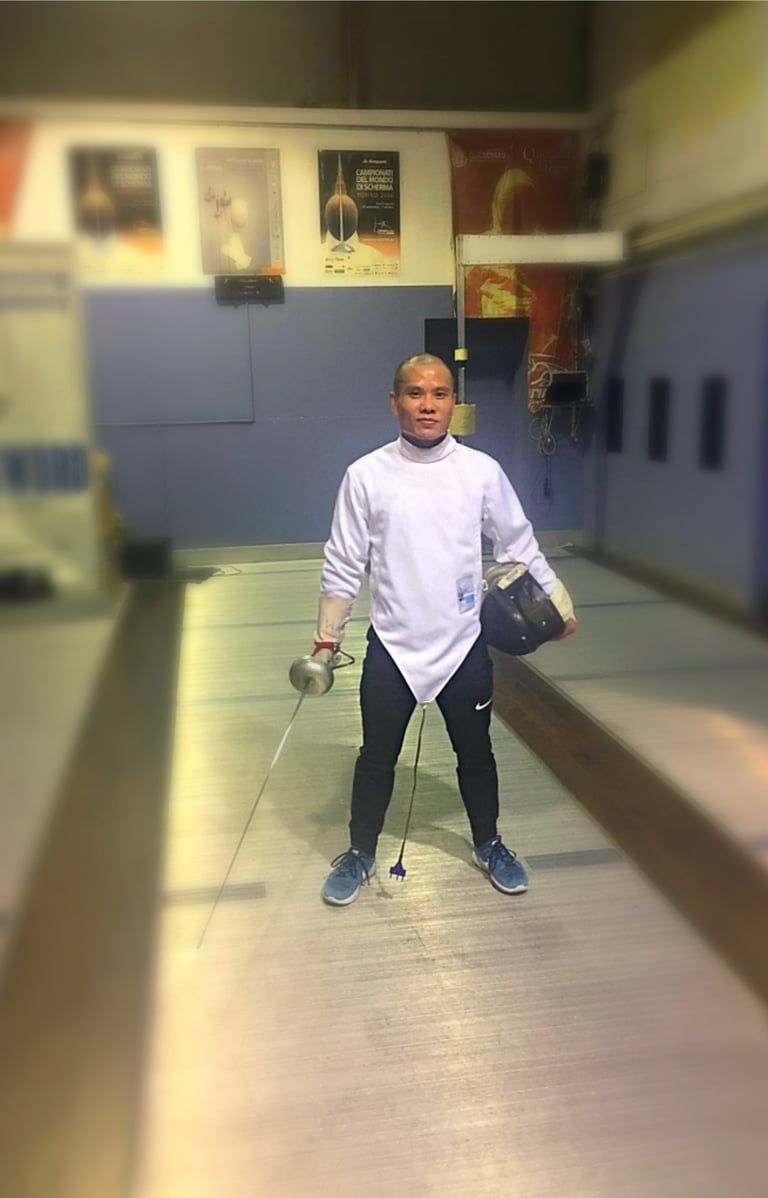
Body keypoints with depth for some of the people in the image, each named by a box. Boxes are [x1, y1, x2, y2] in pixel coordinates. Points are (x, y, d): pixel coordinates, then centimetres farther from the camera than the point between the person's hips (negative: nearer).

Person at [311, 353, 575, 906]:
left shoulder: (482, 470, -6)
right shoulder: (366, 474, -9)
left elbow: (519, 544, 7)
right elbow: (343, 565, -3)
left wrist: (557, 600, 8)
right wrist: (326, 639, 0)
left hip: (464, 646, 1)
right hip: (392, 648, -1)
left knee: (476, 754, 18)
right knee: (377, 758, 14)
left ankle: (488, 845, 41)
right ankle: (360, 855, 35)